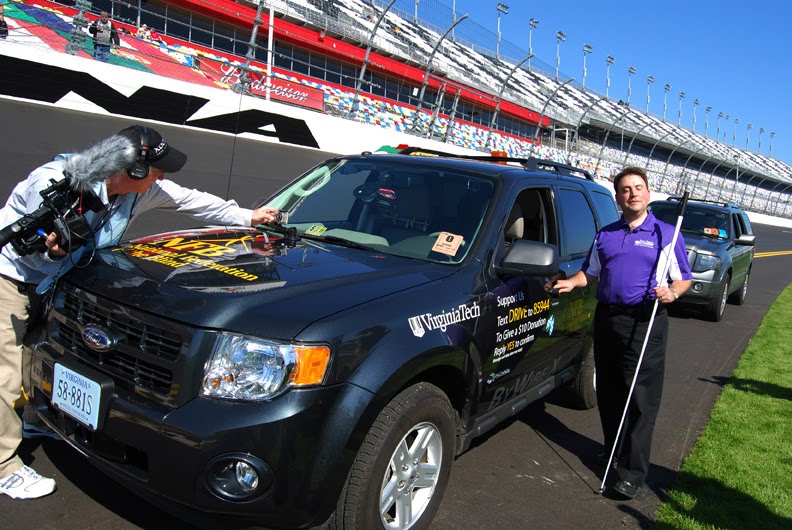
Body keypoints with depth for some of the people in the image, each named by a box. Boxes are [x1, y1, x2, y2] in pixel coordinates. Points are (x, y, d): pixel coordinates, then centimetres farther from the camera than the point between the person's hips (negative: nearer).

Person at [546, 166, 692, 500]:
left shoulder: (665, 234, 3)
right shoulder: (605, 235, 15)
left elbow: (683, 278, 5)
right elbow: (590, 272, 21)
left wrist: (672, 292, -17)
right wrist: (571, 282, 1)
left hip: (645, 324, -4)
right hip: (607, 319, 5)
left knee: (641, 400, -4)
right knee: (608, 394, 12)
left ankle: (632, 473, 2)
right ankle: (613, 451, 30)